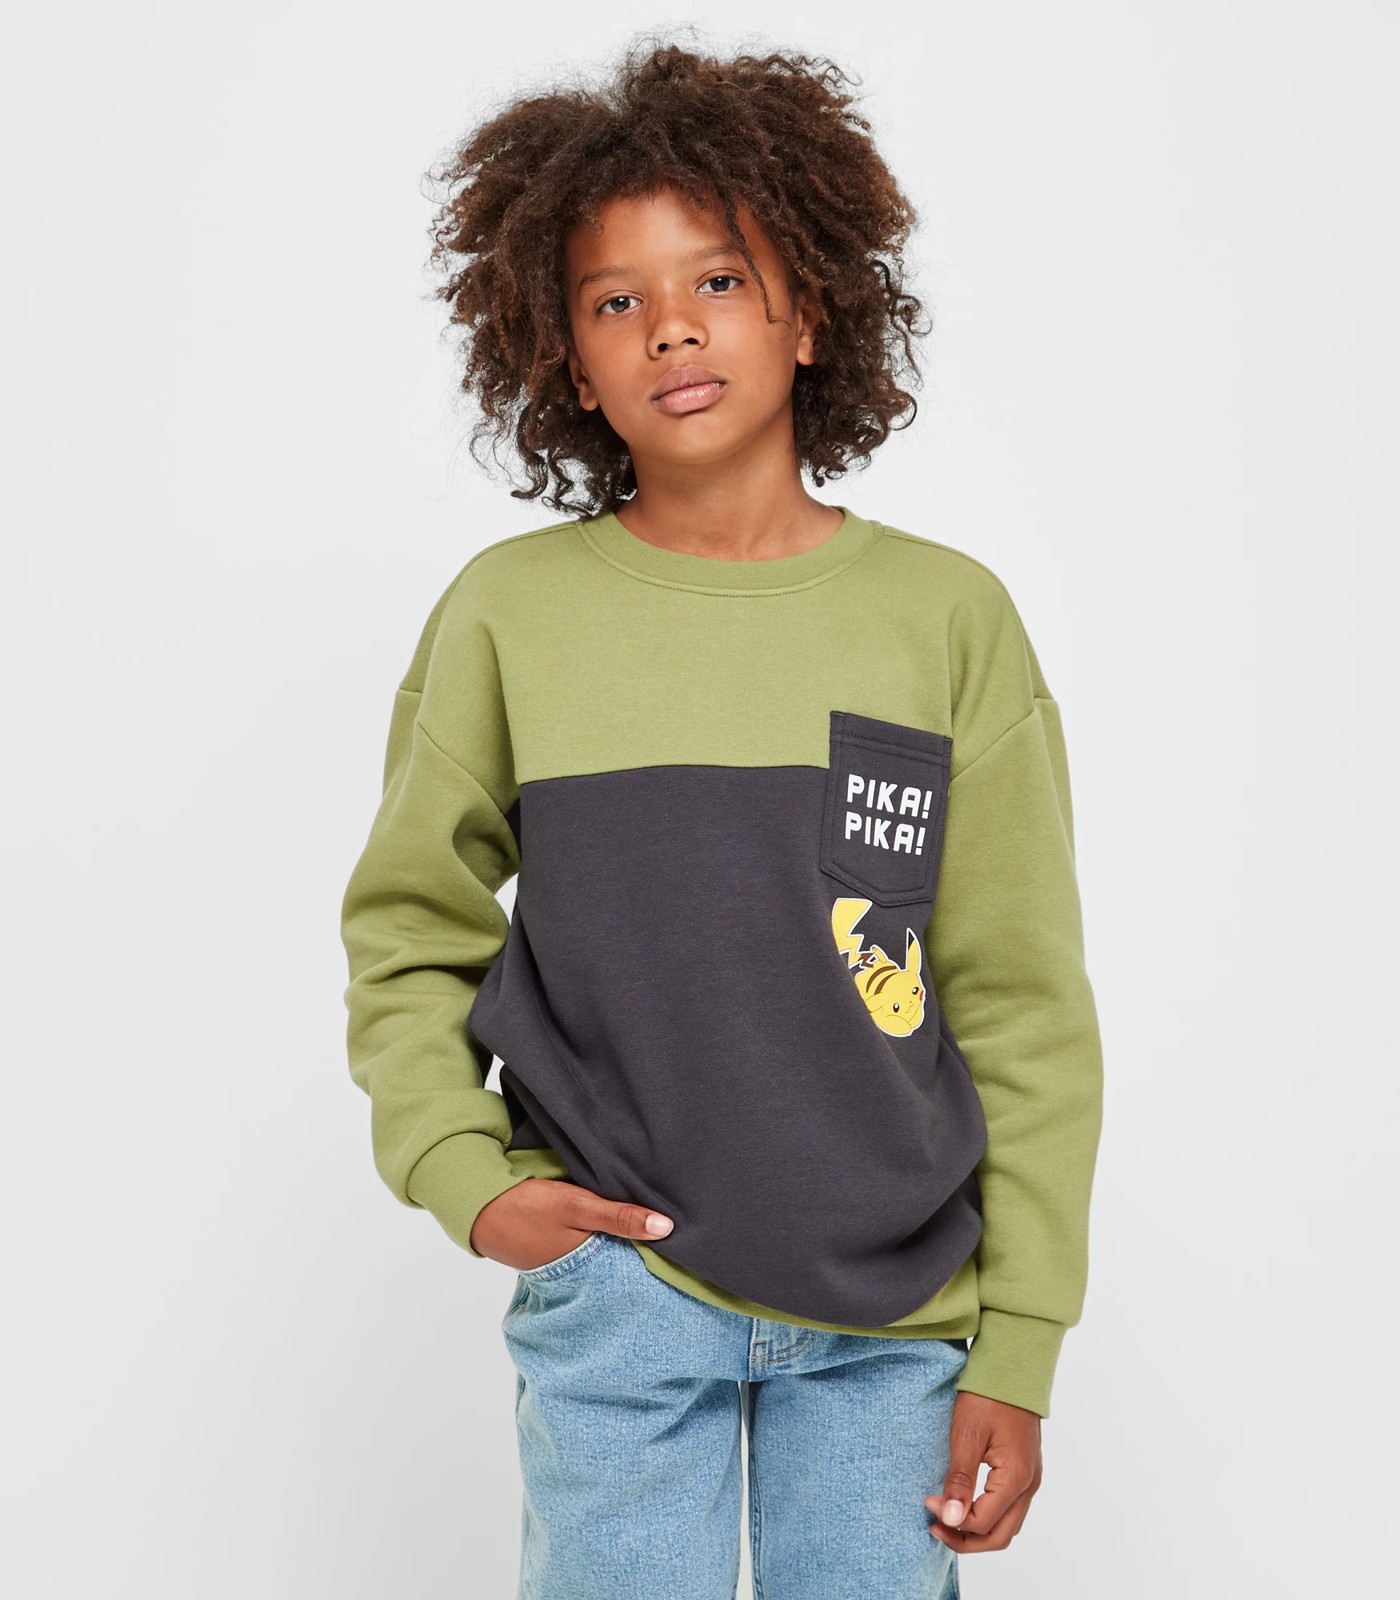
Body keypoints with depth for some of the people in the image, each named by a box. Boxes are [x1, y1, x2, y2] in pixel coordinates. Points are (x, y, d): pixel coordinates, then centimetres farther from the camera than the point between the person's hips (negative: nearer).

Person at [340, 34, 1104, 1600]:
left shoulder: (950, 618, -2)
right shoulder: (508, 613, -2)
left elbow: (1025, 1010, 0)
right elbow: (405, 936, 8)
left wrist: (1016, 1351, -1)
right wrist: (466, 1174, -6)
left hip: (891, 1314, 1)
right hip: (612, 1283, 0)